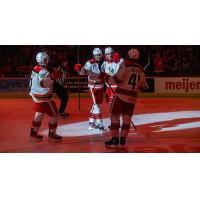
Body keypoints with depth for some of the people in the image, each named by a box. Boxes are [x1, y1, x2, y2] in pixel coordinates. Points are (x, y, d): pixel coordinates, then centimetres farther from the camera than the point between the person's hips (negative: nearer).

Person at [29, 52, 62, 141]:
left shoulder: (35, 69, 5)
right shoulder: (43, 72, -23)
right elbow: (47, 84, -28)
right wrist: (53, 77, -18)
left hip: (36, 95, 10)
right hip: (43, 97, -9)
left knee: (39, 113, 21)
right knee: (53, 114, 1)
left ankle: (33, 132, 25)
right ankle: (52, 134, 8)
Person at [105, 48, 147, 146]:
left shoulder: (125, 64, -7)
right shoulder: (140, 69, 11)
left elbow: (118, 78, -14)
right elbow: (142, 85, 18)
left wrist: (108, 78, 1)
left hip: (121, 95, -5)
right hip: (132, 97, 5)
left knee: (115, 116, 2)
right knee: (127, 118, 12)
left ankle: (115, 138, -1)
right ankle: (123, 139, 11)